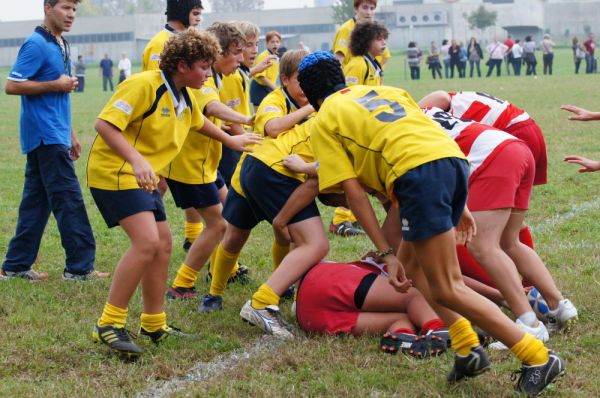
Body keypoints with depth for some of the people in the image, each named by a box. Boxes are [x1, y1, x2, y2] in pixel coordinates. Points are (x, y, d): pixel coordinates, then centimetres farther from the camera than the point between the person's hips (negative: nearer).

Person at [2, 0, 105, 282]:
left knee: (36, 201, 10)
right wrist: (56, 85, -16)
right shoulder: (36, 45, -13)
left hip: (54, 136, 9)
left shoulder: (60, 46, 16)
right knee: (69, 200, -7)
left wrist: (70, 135, 23)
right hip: (45, 136, -9)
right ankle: (79, 266, -3)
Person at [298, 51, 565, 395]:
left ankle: (538, 357, -7)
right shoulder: (384, 90, 34)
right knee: (412, 262, 24)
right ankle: (468, 347, 12)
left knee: (446, 290, -2)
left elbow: (354, 192, 7)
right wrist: (458, 206, 28)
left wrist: (386, 254, 6)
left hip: (418, 173, -7)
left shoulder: (324, 121, 16)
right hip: (455, 160, 7)